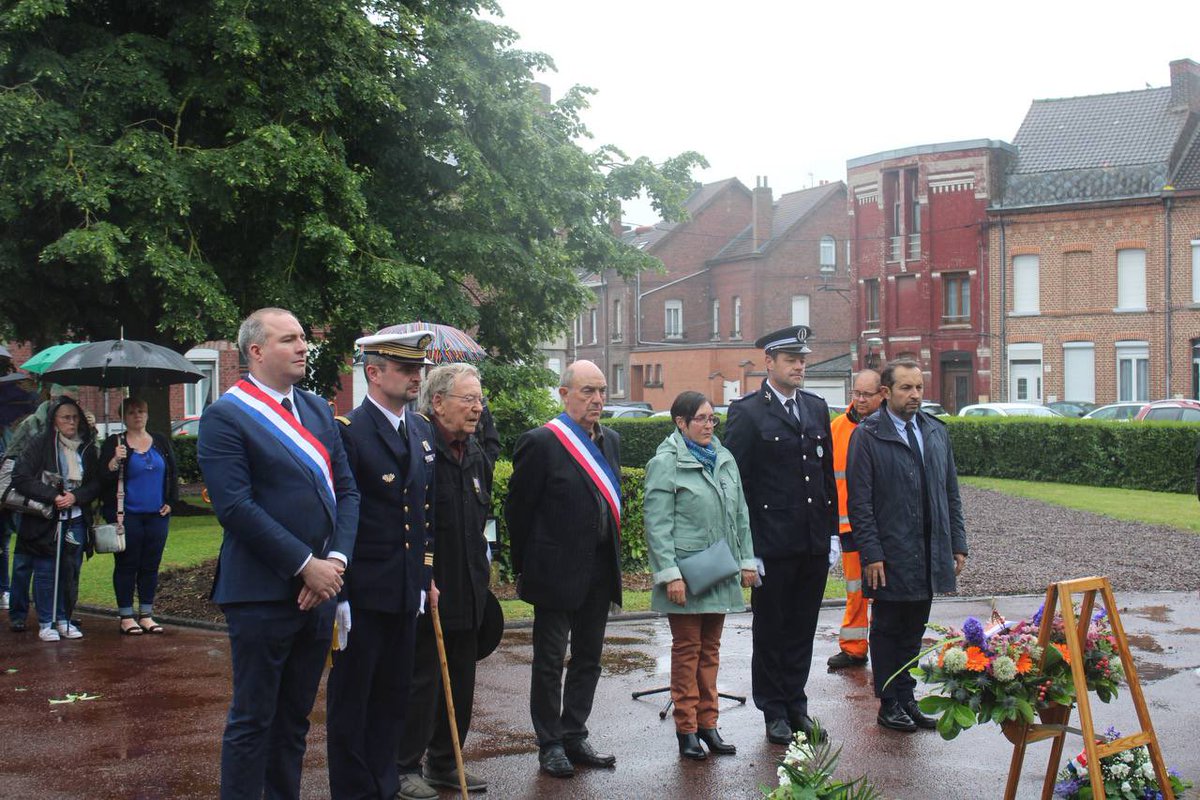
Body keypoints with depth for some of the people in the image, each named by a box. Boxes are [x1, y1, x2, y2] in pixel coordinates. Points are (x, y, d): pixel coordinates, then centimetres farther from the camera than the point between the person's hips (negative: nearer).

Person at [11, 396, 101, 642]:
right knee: (45, 572, 0)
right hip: (44, 521, -3)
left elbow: (96, 483, 8)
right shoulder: (39, 444, -5)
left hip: (76, 520, 3)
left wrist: (75, 496, -11)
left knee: (71, 573, 6)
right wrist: (53, 496, -15)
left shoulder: (87, 447, 7)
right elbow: (20, 478, -9)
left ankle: (64, 619, 19)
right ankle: (46, 623, 11)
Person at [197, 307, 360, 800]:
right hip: (263, 593, -6)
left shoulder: (317, 410, 13)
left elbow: (346, 491, 9)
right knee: (253, 721, 2)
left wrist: (335, 560, -7)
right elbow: (236, 506, -17)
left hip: (318, 591, 7)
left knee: (295, 718, 14)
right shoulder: (226, 417, -9)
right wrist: (306, 565, -17)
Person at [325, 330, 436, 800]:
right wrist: (336, 597, -17)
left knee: (393, 696, 16)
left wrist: (426, 575, 16)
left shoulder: (422, 432, 11)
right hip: (361, 596, -7)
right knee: (351, 700, 5)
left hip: (406, 593, 7)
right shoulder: (347, 433, -13)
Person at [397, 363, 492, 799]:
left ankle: (444, 763, 25)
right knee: (421, 679, -1)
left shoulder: (475, 453, 12)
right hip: (426, 590, -8)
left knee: (461, 680, 14)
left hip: (467, 590, 8)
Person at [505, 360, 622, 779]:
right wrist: (526, 568, -5)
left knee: (588, 659, 14)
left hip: (600, 572, 7)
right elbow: (518, 509, -10)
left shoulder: (610, 441, 9)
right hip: (557, 573, -7)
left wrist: (612, 560, 12)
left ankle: (575, 738, 26)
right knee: (550, 662, 6)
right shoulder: (541, 443, -13)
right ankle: (550, 744, 16)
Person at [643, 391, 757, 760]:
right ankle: (686, 728, 7)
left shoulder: (724, 459, 12)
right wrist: (670, 573, -18)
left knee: (710, 648, 12)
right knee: (686, 649, 0)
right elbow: (657, 522, -13)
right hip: (686, 575, -6)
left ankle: (707, 723, 19)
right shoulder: (666, 463, -8)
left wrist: (747, 560, 12)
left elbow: (740, 514, 18)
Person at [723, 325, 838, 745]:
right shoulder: (747, 412, -7)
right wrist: (746, 546, -13)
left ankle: (796, 704, 25)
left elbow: (827, 473, 15)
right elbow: (735, 481, -9)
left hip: (814, 544, 5)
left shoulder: (817, 408, 11)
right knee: (770, 631, 6)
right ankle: (774, 712, 16)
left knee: (802, 629, 13)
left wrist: (832, 530, 10)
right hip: (772, 544, -5)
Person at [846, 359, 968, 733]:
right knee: (887, 631, 6)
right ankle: (889, 705, 15)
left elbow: (950, 493, 15)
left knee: (913, 631, 12)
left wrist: (957, 544, 9)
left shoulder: (936, 431, 11)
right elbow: (859, 501, -9)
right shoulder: (867, 435, -7)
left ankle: (906, 698, 22)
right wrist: (871, 554, -14)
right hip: (890, 557, -5)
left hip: (929, 556, 5)